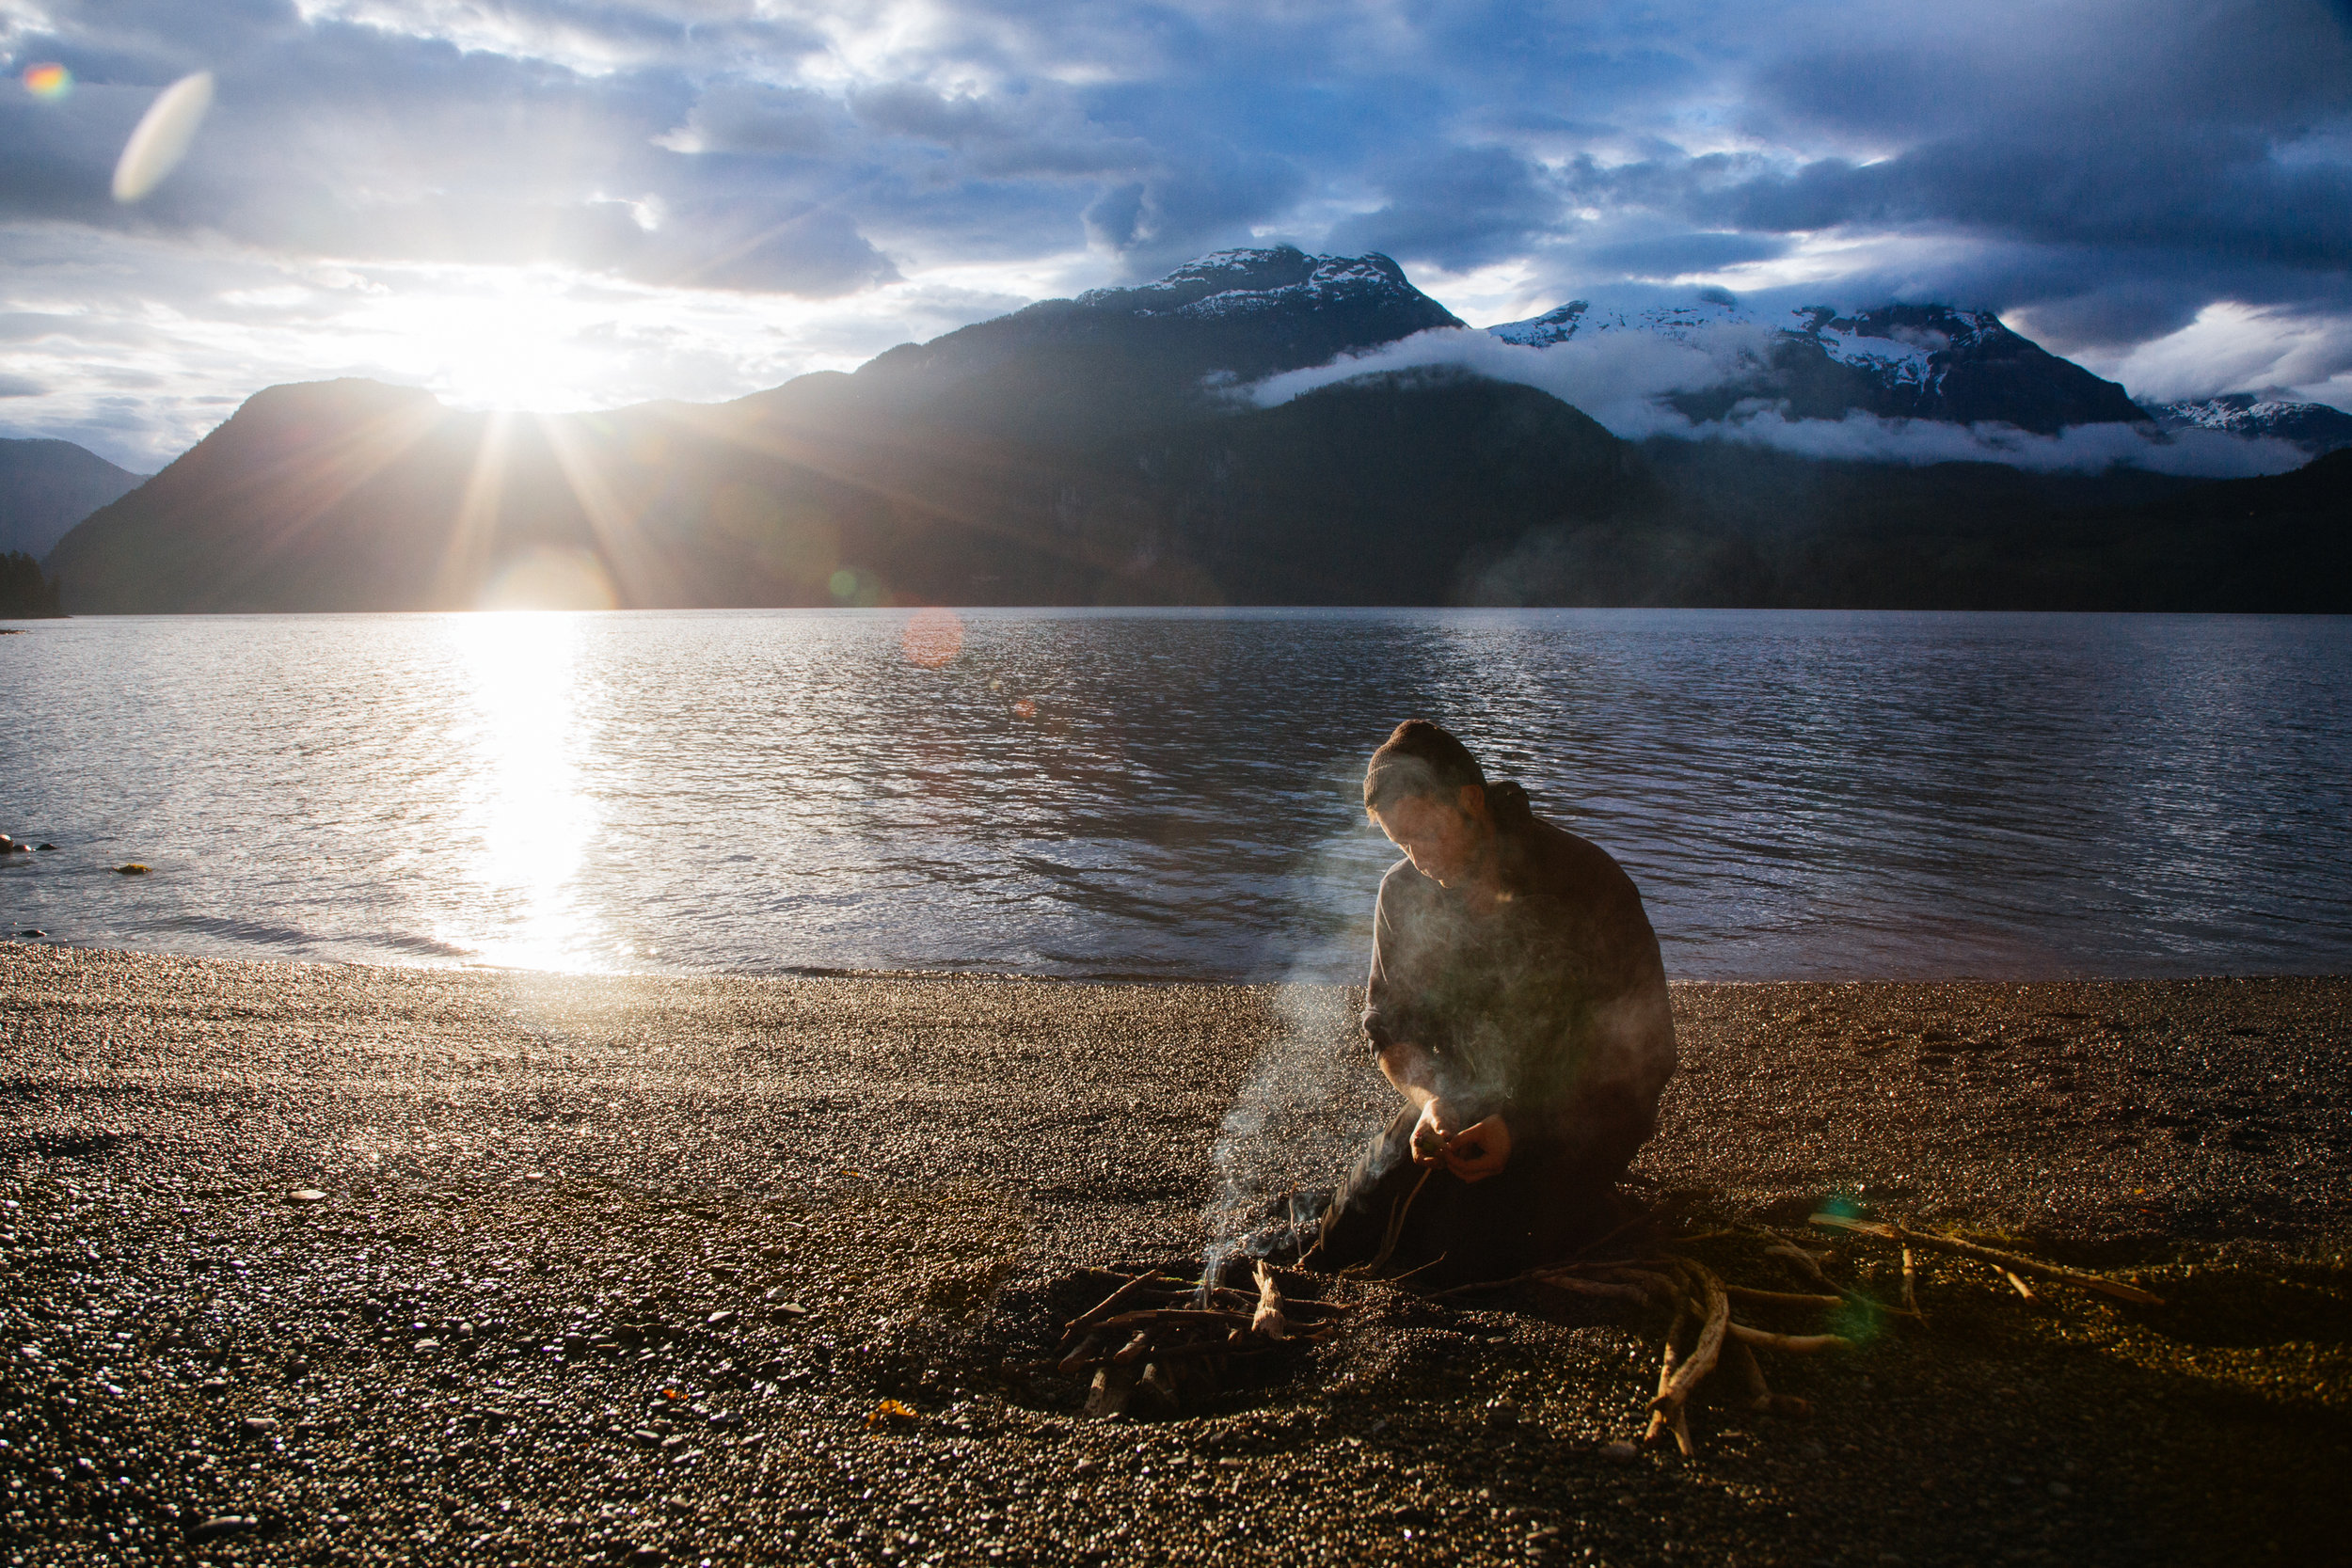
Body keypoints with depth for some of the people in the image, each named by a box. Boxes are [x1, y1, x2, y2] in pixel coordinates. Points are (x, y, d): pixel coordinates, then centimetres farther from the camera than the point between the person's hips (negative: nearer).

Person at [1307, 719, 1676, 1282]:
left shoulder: (1588, 882, -17)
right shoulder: (1405, 891, -2)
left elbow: (1641, 1050, -15)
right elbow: (1390, 1026, 7)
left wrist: (1520, 1127, -25)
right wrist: (1430, 1101, -16)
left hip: (1579, 1107, -4)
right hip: (1466, 1100, 4)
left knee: (1468, 1251, -22)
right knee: (1353, 1229, -15)